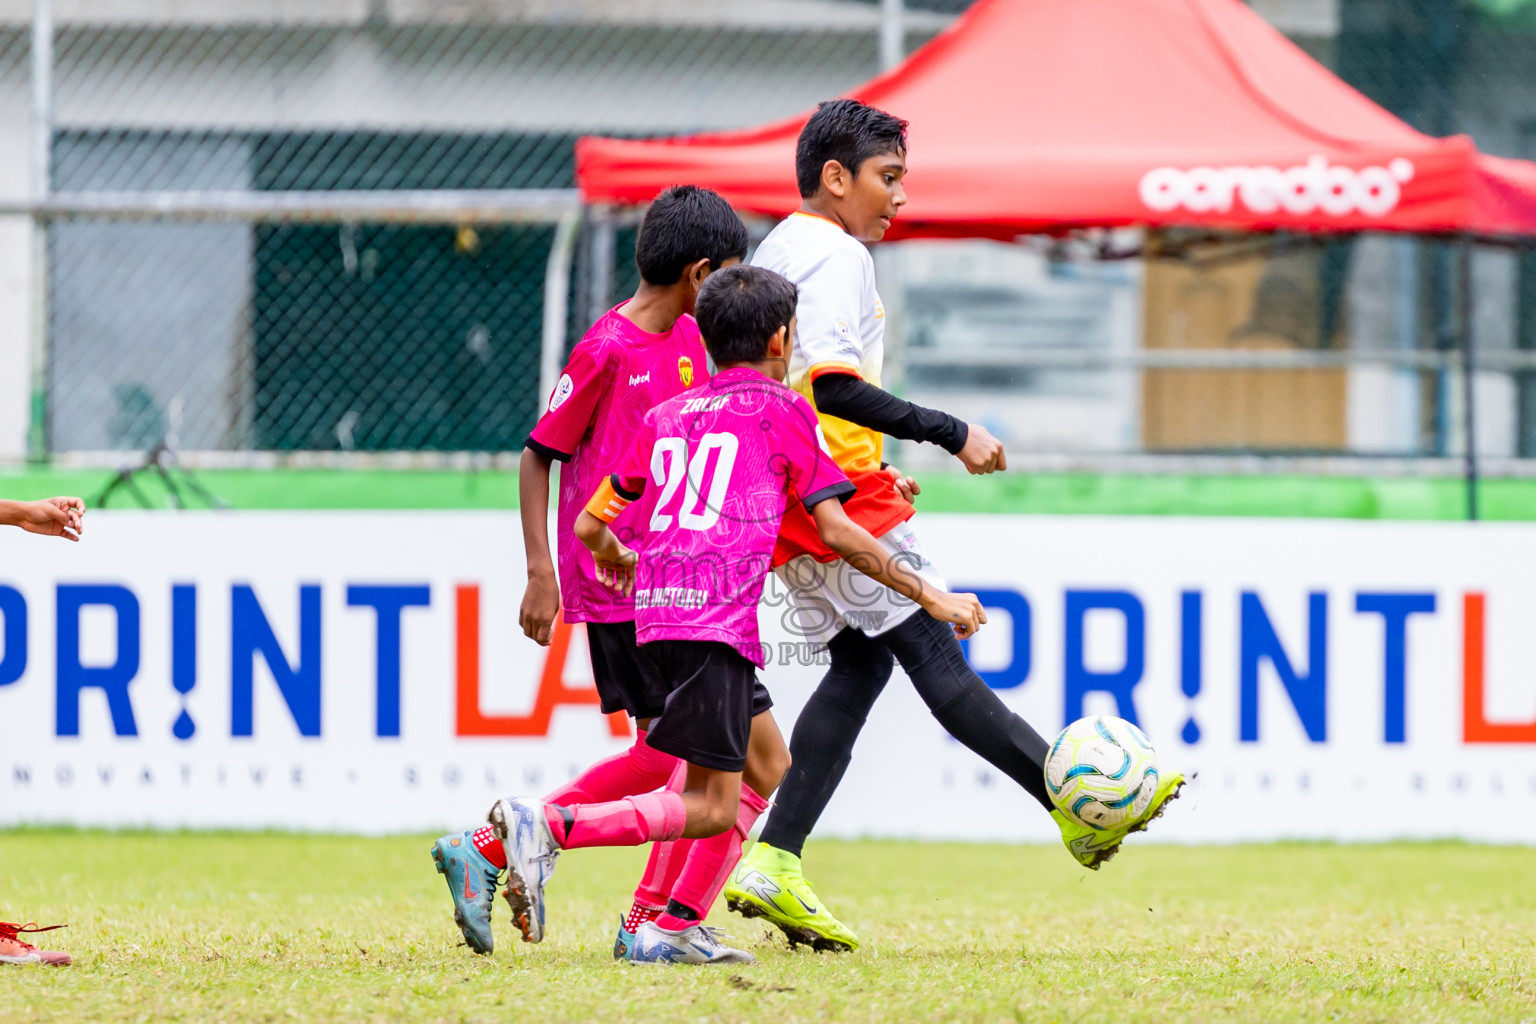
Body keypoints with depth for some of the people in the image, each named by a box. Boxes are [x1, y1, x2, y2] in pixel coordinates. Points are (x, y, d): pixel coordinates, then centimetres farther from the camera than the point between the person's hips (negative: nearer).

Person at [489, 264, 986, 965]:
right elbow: (836, 531, 0)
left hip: (657, 610, 7)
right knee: (710, 809, -8)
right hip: (717, 615, -7)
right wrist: (931, 598, 6)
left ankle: (677, 928, 11)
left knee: (768, 767, 19)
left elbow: (590, 526, 25)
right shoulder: (782, 410, 6)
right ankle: (549, 825, -24)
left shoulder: (666, 416, 22)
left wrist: (616, 559, 49)